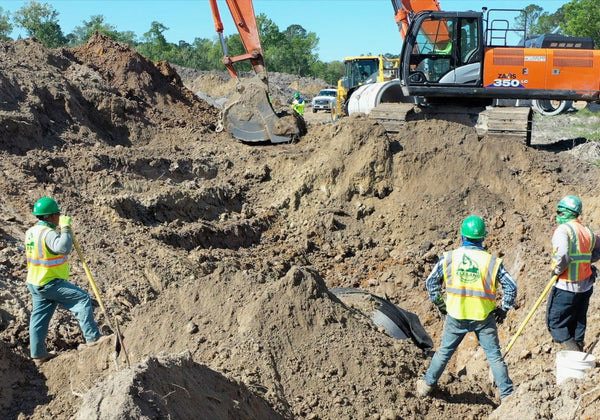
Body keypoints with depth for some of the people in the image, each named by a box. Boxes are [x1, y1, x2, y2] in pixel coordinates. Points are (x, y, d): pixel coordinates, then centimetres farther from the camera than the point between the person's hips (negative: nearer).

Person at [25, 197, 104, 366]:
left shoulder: (31, 232, 8)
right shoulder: (48, 233, -22)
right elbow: (63, 248, -40)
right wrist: (65, 227, -30)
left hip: (36, 282, 10)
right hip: (50, 284, -10)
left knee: (39, 317, 14)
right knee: (82, 299, -4)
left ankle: (38, 354, 22)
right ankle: (92, 338, -5)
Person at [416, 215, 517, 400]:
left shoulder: (448, 258, -4)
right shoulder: (492, 261, -6)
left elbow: (431, 282, 3)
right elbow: (511, 286, -6)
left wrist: (440, 305, 14)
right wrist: (503, 309, 6)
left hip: (456, 316, 1)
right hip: (484, 316, -1)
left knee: (444, 351, 18)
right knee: (495, 356, 7)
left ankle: (427, 384, 29)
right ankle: (507, 394, 11)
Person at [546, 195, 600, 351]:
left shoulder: (562, 229, -14)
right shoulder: (587, 231, 10)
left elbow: (563, 255, -29)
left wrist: (557, 270, -13)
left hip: (566, 287, -8)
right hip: (585, 287, 8)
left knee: (555, 323, 1)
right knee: (578, 325, 16)